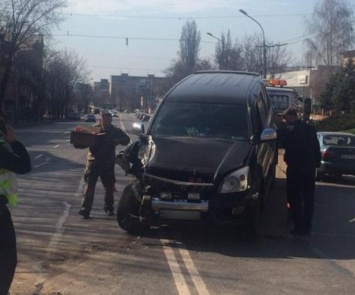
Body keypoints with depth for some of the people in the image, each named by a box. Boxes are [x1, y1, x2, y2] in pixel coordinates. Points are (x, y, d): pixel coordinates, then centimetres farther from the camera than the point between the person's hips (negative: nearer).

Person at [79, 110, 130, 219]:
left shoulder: (115, 131, 5)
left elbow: (126, 139, 4)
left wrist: (117, 141, -14)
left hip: (108, 163, 2)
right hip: (93, 161, -2)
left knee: (109, 186, 12)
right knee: (89, 185, -9)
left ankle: (109, 208, 29)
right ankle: (85, 209, -9)